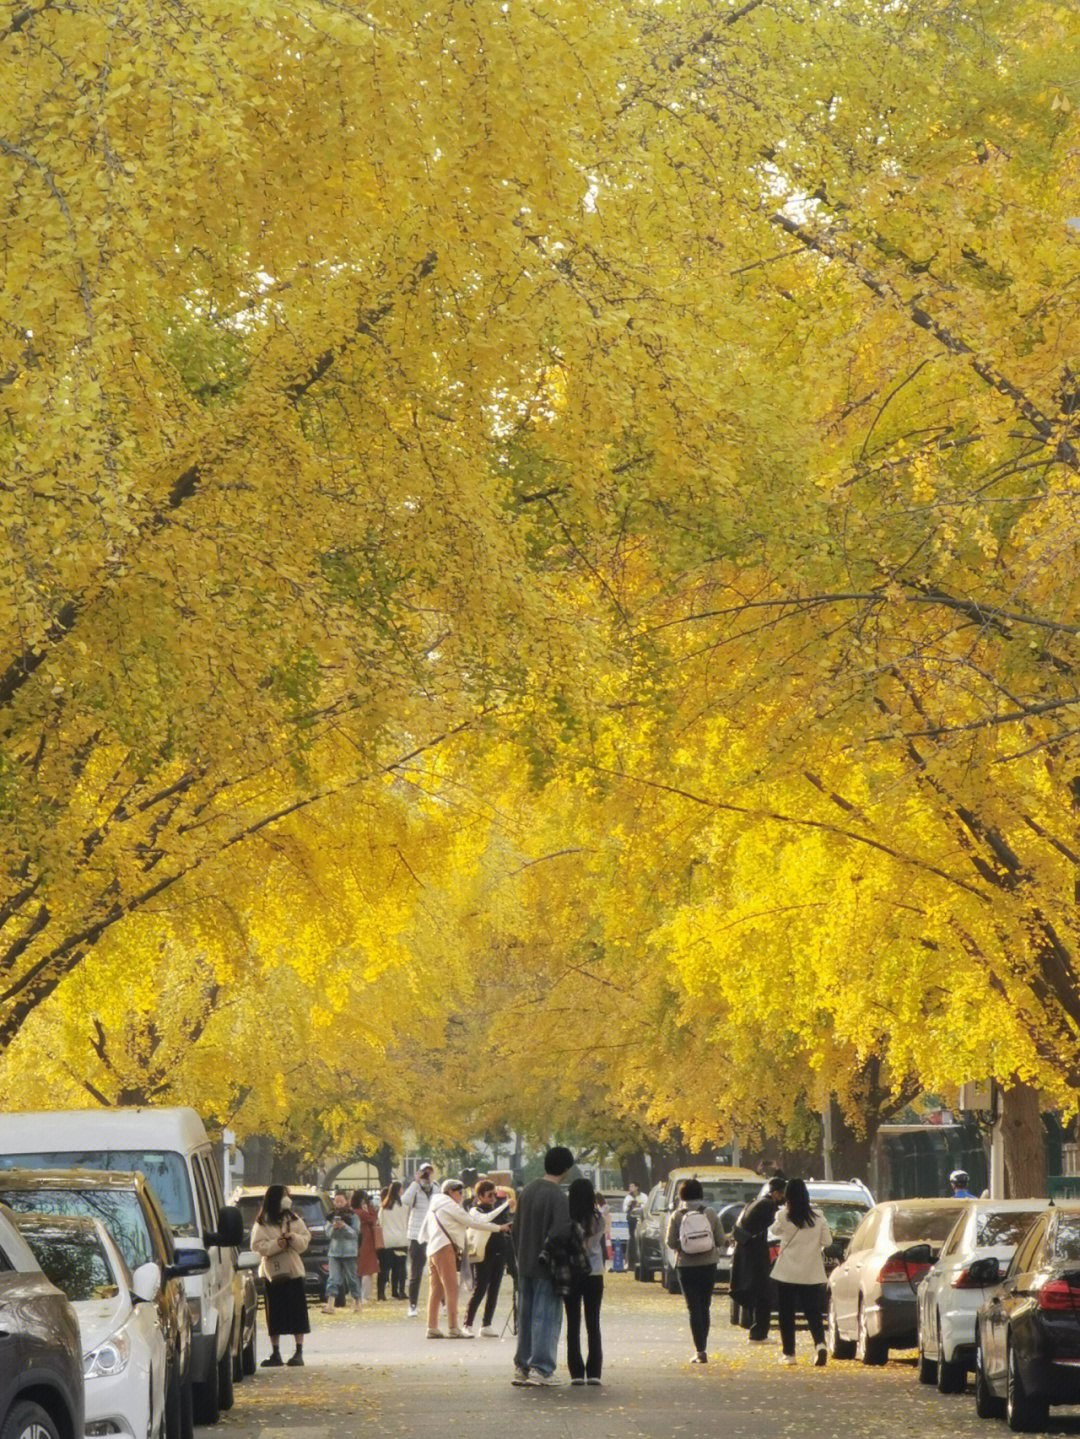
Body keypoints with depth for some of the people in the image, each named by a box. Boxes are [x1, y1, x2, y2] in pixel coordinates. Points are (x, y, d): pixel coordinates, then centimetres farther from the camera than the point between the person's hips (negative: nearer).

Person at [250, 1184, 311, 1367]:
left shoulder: (294, 1220, 10)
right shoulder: (262, 1223, 1)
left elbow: (305, 1241, 6)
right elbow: (258, 1246, -7)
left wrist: (293, 1237, -13)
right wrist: (277, 1244, -19)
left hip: (293, 1271, 2)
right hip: (272, 1273, -2)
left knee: (297, 1312, -2)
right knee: (275, 1314, 1)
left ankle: (298, 1353, 3)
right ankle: (275, 1353, 9)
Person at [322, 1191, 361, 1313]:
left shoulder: (352, 1216, -1)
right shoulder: (332, 1216, 9)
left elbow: (355, 1233, -7)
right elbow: (328, 1233, 4)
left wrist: (344, 1226, -22)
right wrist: (333, 1227, -16)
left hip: (349, 1252, -2)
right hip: (334, 1251, 2)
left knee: (352, 1278, 7)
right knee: (333, 1278, -7)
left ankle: (357, 1302, 23)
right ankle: (330, 1304, -15)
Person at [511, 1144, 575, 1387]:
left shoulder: (527, 1191, 8)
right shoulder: (558, 1196, -15)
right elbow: (560, 1234, -21)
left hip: (525, 1266, 7)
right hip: (546, 1267, -7)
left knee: (525, 1317, 13)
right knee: (546, 1317, -2)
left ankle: (521, 1367, 17)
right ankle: (540, 1369, -3)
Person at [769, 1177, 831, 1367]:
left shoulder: (783, 1216, -10)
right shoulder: (818, 1216, -3)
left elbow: (774, 1232, 9)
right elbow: (827, 1240, 4)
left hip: (787, 1272, -2)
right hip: (812, 1273, 2)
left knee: (786, 1314, 10)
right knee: (813, 1312, 5)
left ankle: (789, 1353, 12)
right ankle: (820, 1343, -18)